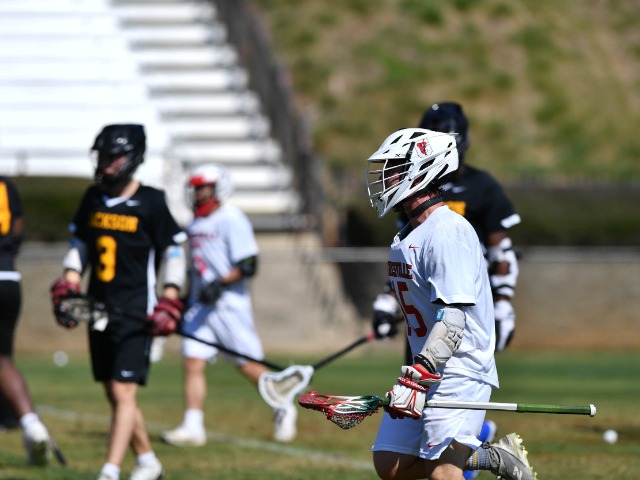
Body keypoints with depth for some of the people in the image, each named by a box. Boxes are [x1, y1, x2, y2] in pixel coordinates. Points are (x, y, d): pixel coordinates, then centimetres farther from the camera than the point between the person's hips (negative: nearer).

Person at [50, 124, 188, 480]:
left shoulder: (151, 201, -6)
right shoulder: (93, 198, 9)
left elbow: (174, 252, -3)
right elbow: (80, 245, 19)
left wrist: (168, 303, -9)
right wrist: (67, 287, 6)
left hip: (136, 313, -6)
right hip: (99, 311, 6)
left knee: (123, 393, -12)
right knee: (114, 394, 10)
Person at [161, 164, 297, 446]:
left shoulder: (232, 220, -11)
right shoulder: (196, 224, 13)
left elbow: (248, 266, -16)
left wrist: (219, 284, -24)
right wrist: (188, 297, 21)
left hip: (229, 304, -7)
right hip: (200, 305, 7)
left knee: (249, 365, -2)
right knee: (192, 362, -4)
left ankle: (283, 409, 20)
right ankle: (192, 427, -5)